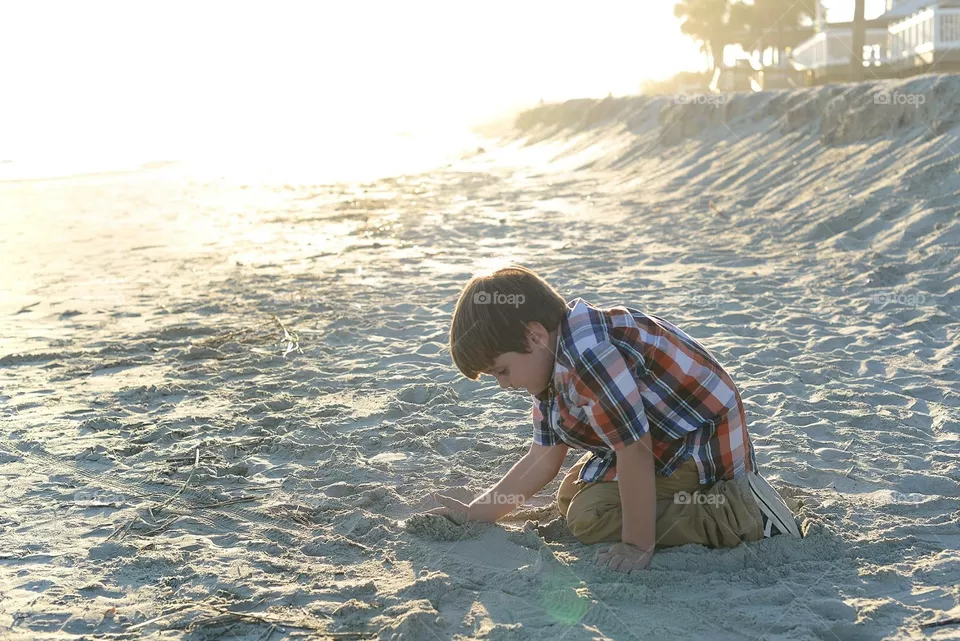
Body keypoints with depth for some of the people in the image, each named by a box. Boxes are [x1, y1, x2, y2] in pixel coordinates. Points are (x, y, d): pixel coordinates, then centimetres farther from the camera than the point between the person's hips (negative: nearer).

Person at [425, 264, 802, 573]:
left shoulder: (588, 355, -32)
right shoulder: (550, 363, 2)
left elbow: (634, 449, -30)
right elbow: (542, 460, 6)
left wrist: (638, 546, -24)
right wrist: (474, 514, 6)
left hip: (706, 440, -11)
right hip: (665, 440, 11)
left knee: (590, 516, -17)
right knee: (571, 497, 17)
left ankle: (740, 516, -11)